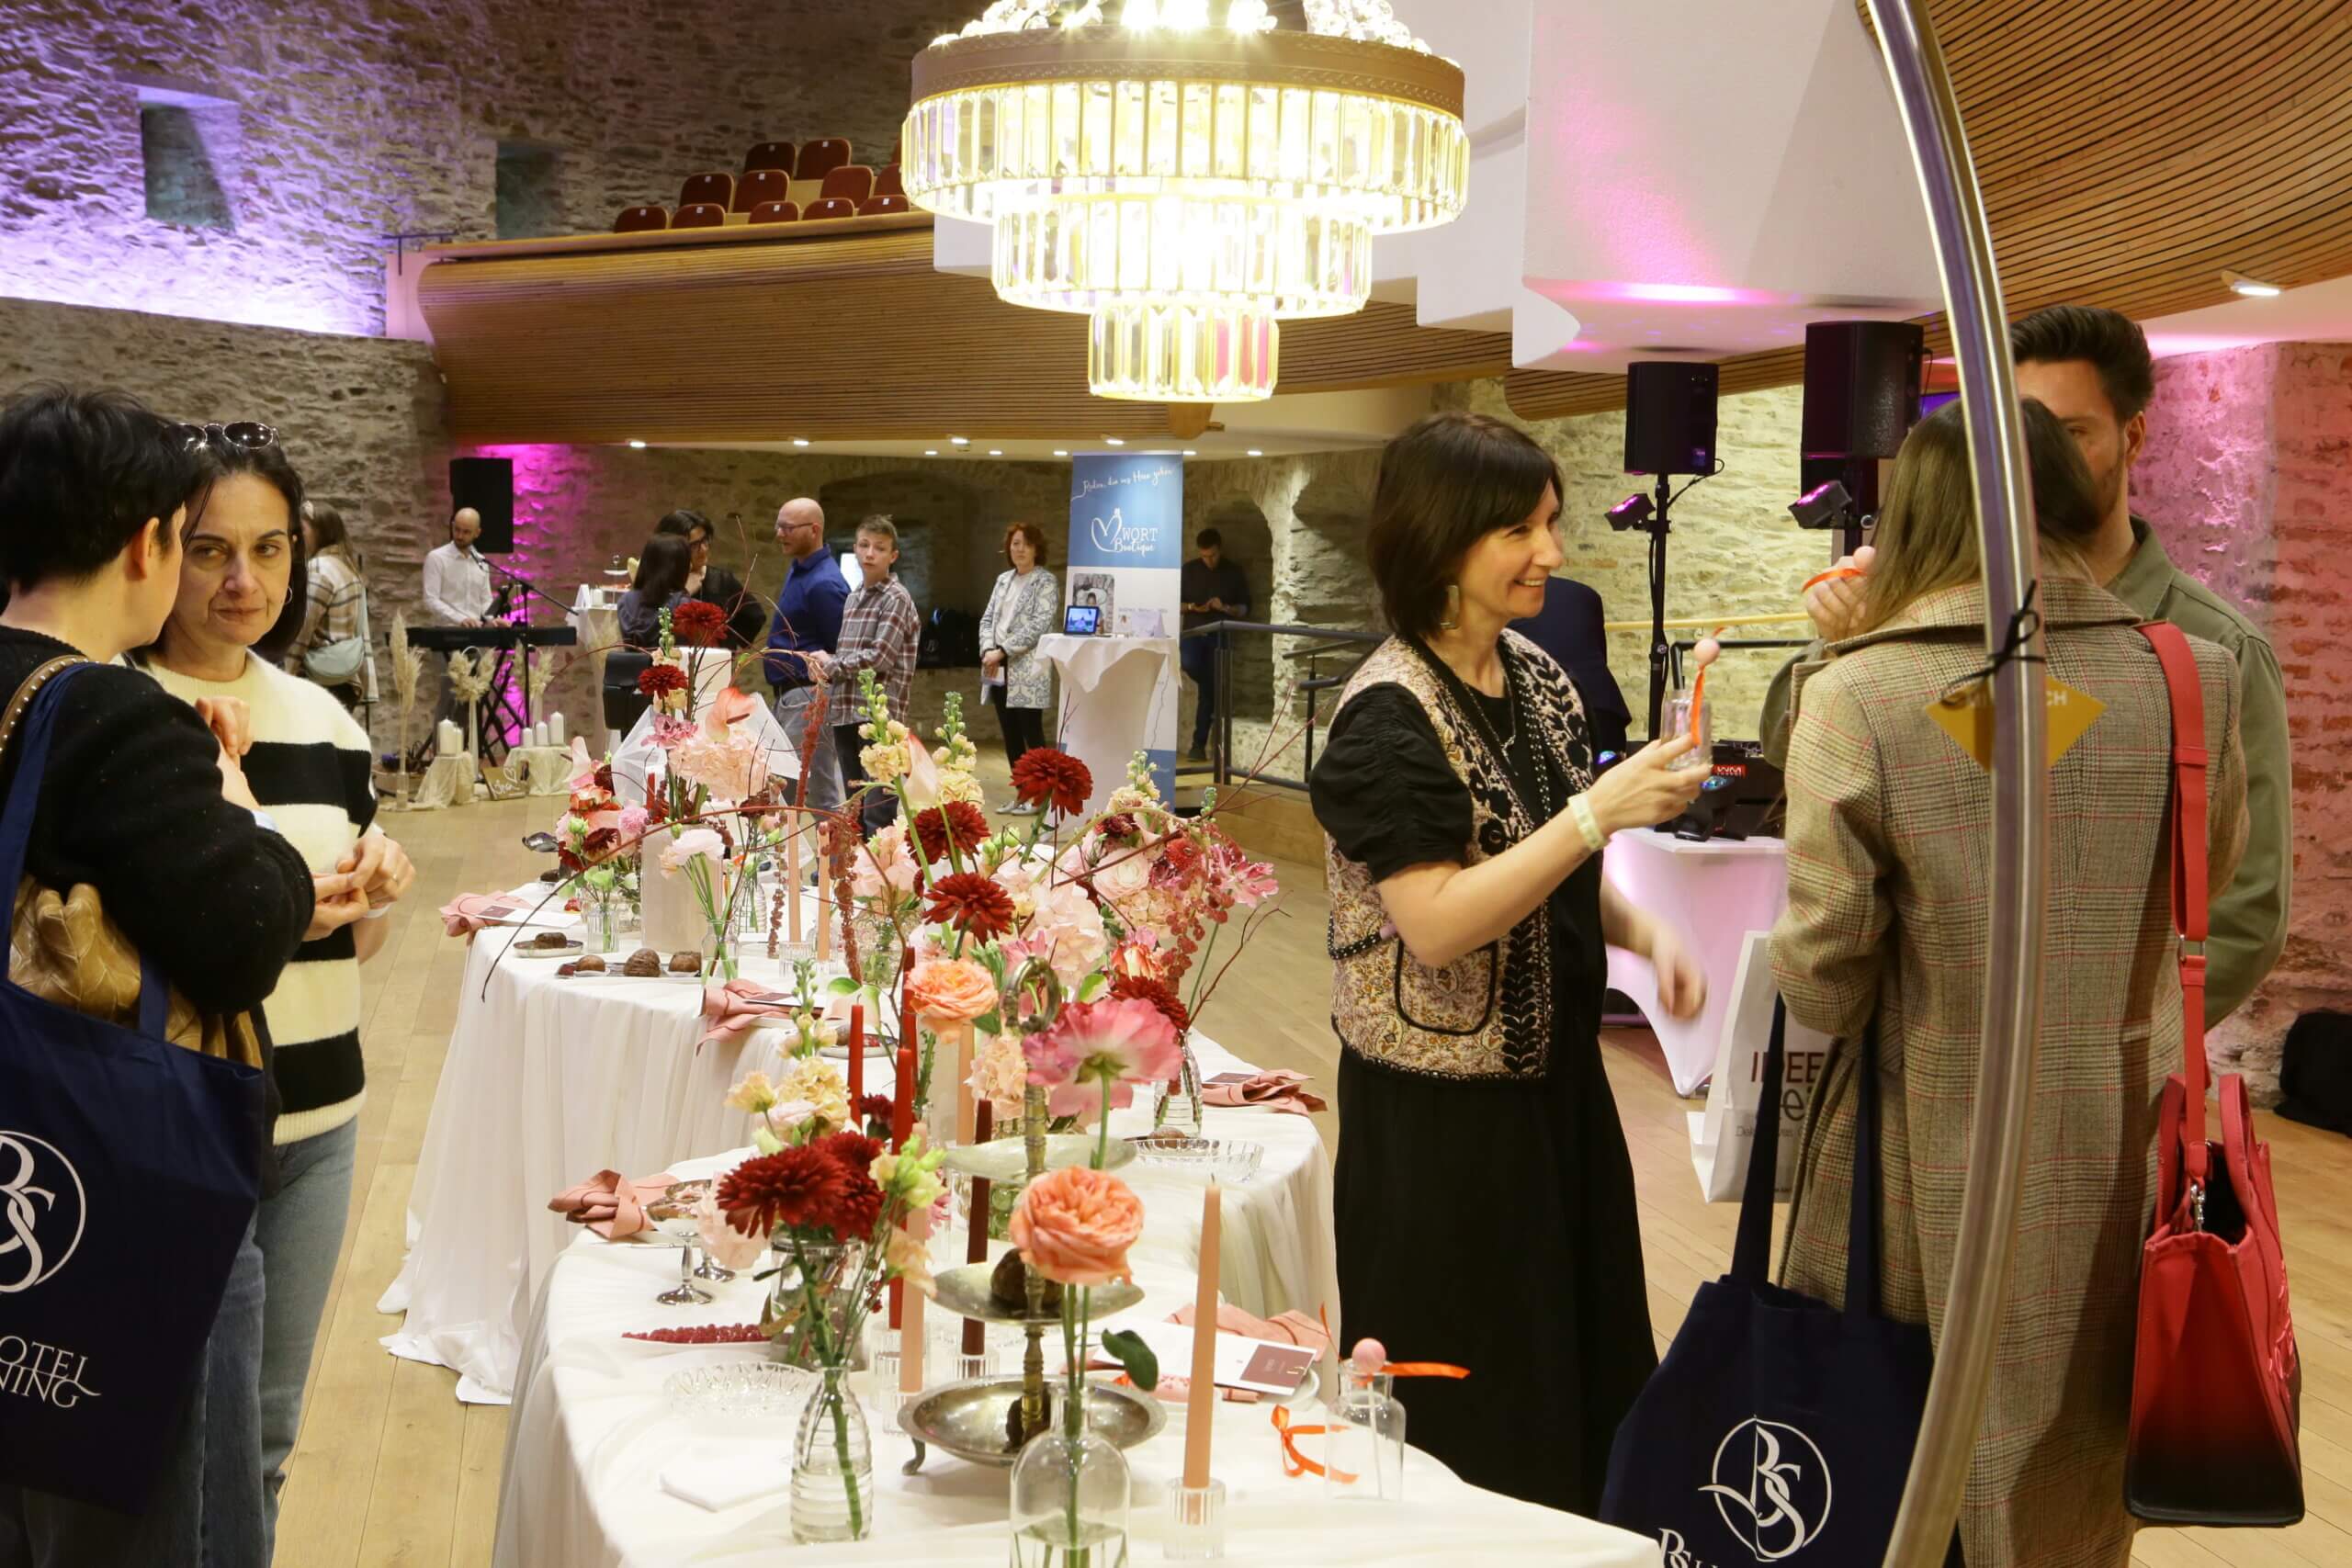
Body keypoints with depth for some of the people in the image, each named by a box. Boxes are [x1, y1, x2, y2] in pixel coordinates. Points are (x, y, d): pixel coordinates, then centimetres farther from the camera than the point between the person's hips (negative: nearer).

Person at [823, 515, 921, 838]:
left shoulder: (896, 599, -7)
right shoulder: (854, 597, 16)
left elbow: (878, 658, -15)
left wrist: (831, 666, -6)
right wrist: (827, 677, 3)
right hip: (846, 714, 8)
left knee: (878, 813, -9)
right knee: (855, 810, 13)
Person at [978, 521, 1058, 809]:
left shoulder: (1046, 582, -3)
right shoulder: (1003, 579, 16)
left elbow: (1038, 625, -13)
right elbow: (988, 618, 14)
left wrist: (1002, 651, -16)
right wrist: (988, 650, -5)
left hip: (1028, 670, -6)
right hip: (1000, 670, 6)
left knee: (1031, 733, -4)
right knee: (1011, 735, 9)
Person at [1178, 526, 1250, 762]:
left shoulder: (1234, 572, 5)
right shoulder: (1189, 569, 7)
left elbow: (1245, 608, 5)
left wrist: (1226, 608, -15)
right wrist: (1192, 607, -10)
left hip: (1218, 636, -1)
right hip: (1193, 631, 1)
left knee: (1207, 692, -3)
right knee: (1188, 662, -31)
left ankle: (1199, 745, 4)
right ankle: (1216, 698, 0)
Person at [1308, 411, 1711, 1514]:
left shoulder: (1538, 679, 4)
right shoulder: (1391, 716, -19)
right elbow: (1437, 924, -26)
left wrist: (1647, 933, -3)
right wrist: (1599, 811, -28)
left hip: (1556, 1081, 8)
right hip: (1440, 1111, -7)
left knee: (1580, 1375, 18)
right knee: (1471, 1432, 7)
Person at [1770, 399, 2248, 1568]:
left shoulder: (1856, 694, -16)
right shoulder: (2192, 679, -5)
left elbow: (1822, 985, -13)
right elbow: (2204, 892, 11)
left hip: (1941, 1166, -3)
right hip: (2124, 1160, 3)